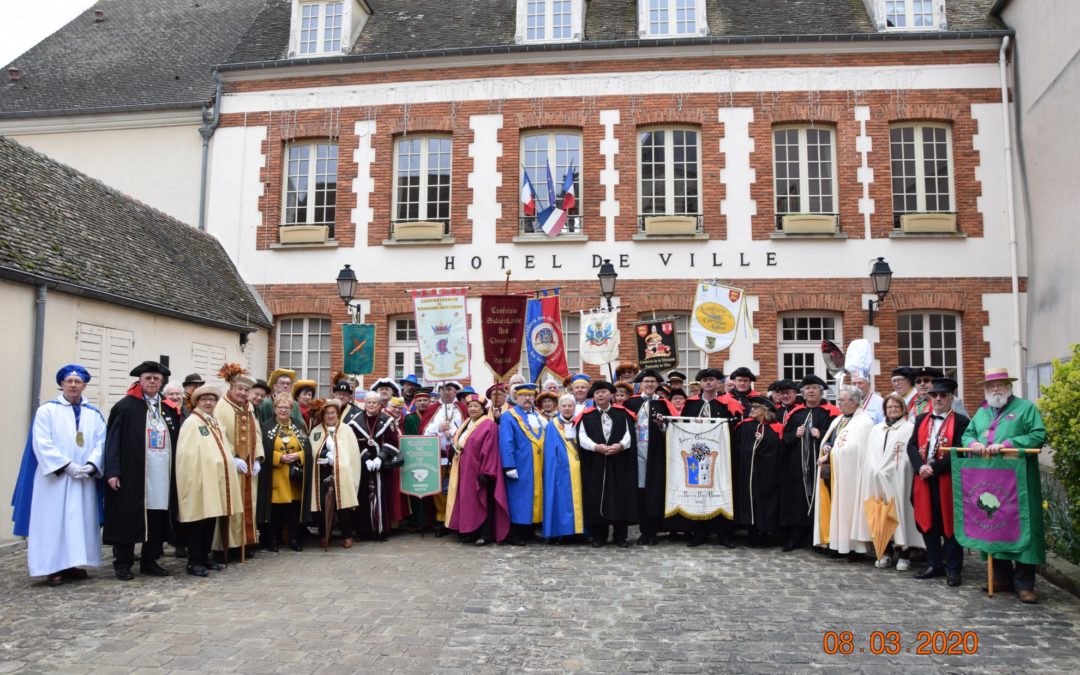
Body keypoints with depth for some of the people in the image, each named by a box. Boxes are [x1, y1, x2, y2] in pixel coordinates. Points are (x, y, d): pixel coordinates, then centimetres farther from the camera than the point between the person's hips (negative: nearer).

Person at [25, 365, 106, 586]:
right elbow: (42, 444, -8)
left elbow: (101, 443, 4)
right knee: (54, 520, -3)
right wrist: (67, 465, -16)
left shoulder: (94, 414, 11)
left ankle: (74, 564, 13)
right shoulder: (47, 410, 1)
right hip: (55, 478, -3)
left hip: (84, 478, 4)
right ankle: (54, 568, 2)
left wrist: (91, 465, -13)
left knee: (81, 520, 5)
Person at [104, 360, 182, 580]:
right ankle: (123, 564, 14)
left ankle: (150, 561, 19)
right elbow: (113, 440, -6)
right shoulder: (125, 406, -2)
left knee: (157, 519, 8)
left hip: (161, 475, 5)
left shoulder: (169, 409, 12)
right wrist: (112, 471, -13)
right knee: (128, 520, 3)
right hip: (132, 473, -4)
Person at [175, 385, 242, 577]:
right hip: (199, 479, -8)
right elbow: (186, 454, -14)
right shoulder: (191, 422, -8)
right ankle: (194, 561, 4)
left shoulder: (216, 422, 17)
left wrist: (234, 461, 7)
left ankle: (204, 557, 21)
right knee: (198, 521, -4)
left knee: (211, 519, 11)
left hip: (215, 479, 8)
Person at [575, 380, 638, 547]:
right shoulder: (586, 416, 7)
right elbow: (582, 437, -3)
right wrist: (596, 447, -20)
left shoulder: (622, 414, 8)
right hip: (595, 465, 0)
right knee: (596, 497, 1)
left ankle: (620, 536, 10)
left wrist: (620, 445, -19)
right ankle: (598, 536, 11)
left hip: (619, 464, 0)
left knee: (620, 497, 1)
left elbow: (629, 434, -1)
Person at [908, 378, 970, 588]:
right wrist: (920, 467, -11)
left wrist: (934, 467, -18)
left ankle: (953, 569, 11)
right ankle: (934, 565, 22)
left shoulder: (961, 422, -5)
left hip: (947, 481, -5)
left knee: (949, 524, 2)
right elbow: (912, 445, 6)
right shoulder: (922, 419, 13)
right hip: (924, 481, 5)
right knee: (928, 523, 11)